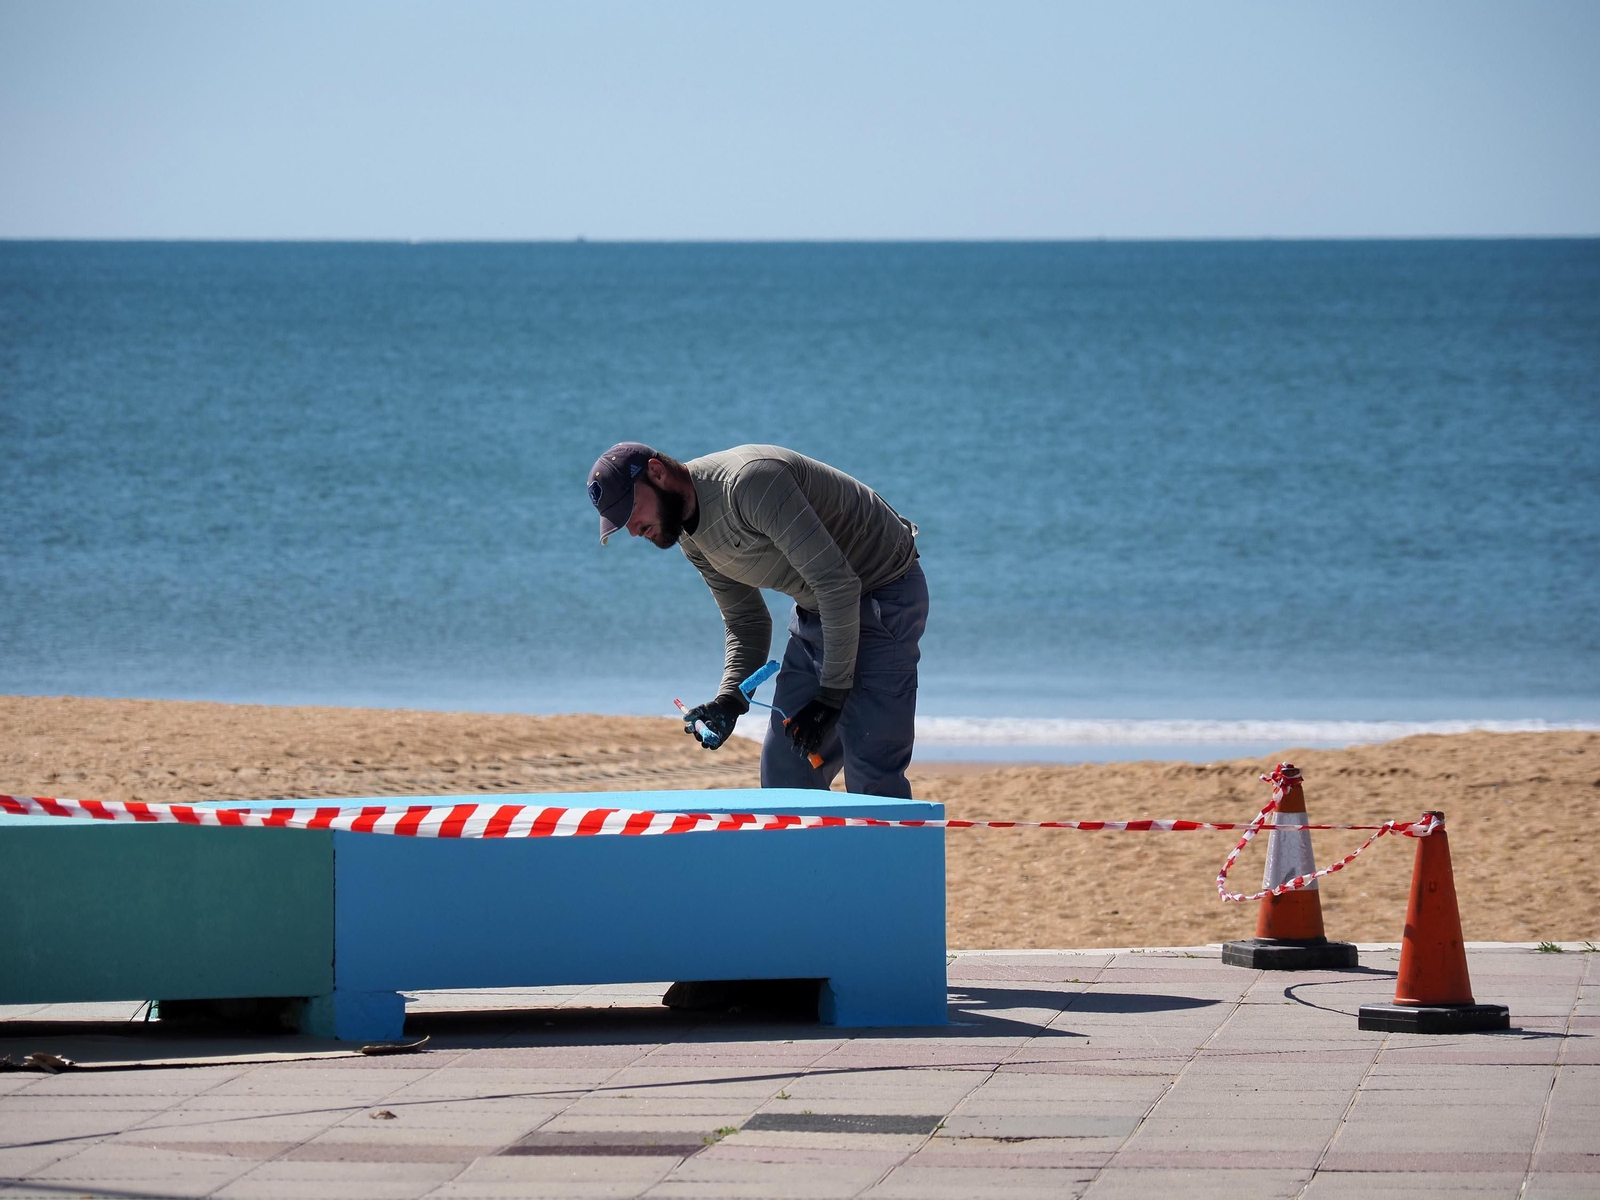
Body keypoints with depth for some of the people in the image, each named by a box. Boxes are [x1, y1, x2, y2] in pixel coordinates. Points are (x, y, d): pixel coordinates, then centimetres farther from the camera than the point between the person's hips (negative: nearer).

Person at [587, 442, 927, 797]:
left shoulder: (750, 482, -29)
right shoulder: (692, 539, 2)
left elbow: (838, 585, -29)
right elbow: (747, 624, 11)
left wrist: (832, 695, -25)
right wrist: (729, 699, -7)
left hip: (885, 594, -9)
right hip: (816, 609, 9)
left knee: (869, 771, -16)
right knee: (783, 771, 6)